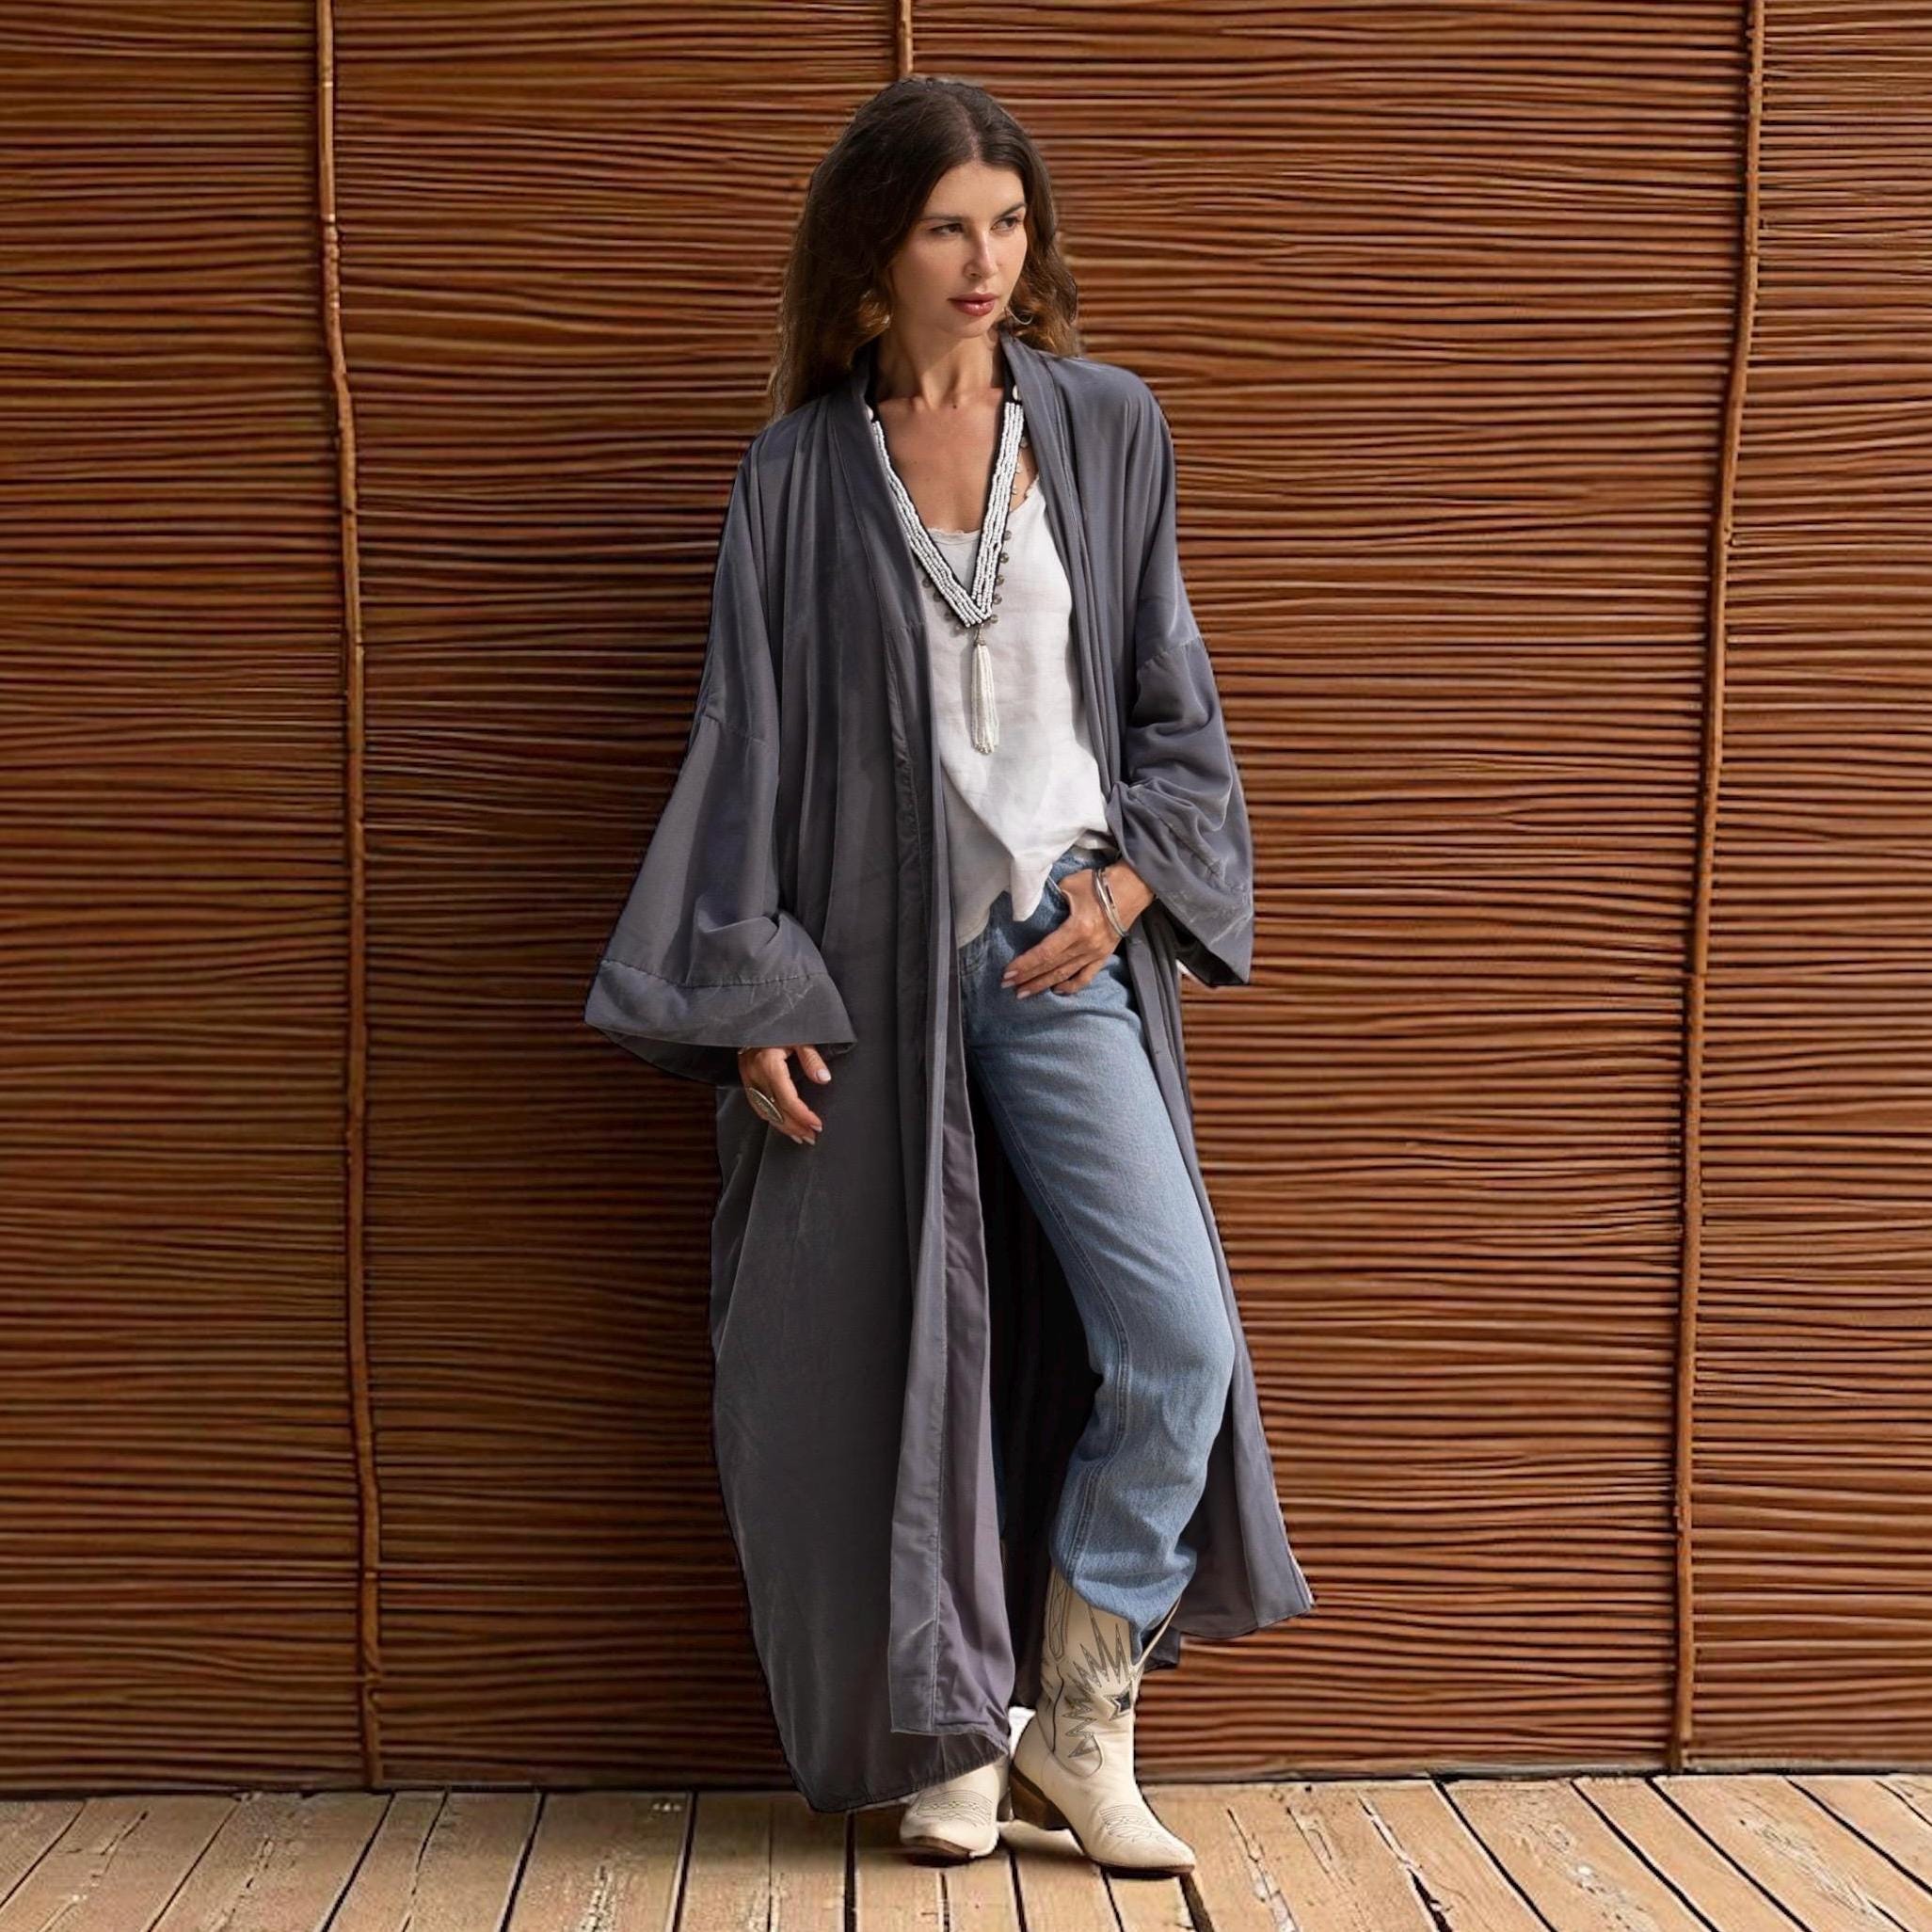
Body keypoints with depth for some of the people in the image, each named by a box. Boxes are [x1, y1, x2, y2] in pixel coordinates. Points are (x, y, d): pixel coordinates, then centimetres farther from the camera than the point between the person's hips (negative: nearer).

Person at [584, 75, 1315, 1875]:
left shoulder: (1108, 427, 9)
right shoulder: (799, 479, 4)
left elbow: (1172, 697, 12)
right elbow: (746, 741, 3)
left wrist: (1127, 878, -5)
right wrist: (751, 999, -5)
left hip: (1061, 953, 1)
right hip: (871, 963, -1)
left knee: (1180, 1342, -8)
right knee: (911, 1350, 2)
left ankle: (1077, 1726, 9)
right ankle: (957, 1740, 20)